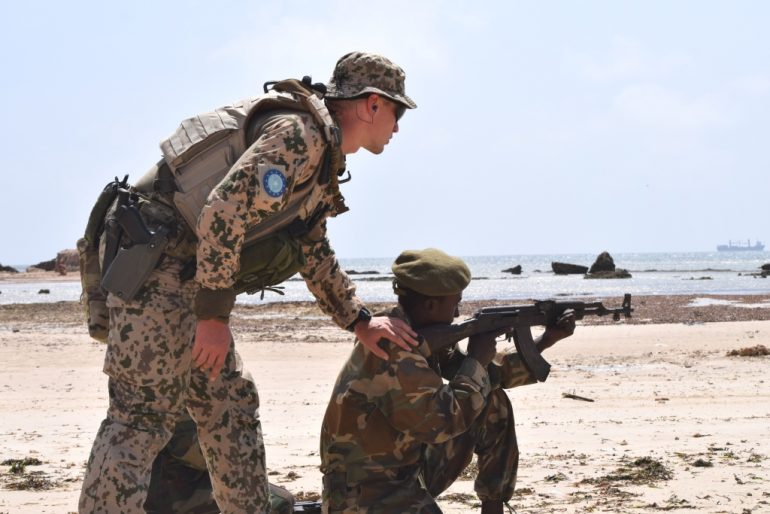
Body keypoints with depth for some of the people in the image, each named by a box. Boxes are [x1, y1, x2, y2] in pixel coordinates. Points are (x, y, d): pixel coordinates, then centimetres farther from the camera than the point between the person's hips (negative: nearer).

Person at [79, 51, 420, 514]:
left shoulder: (322, 156, 19)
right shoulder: (300, 132, -14)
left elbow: (316, 255, 31)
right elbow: (224, 213, -24)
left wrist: (361, 322, 28)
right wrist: (215, 316, -21)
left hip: (194, 274, 11)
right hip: (155, 260, -11)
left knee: (231, 404, 13)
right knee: (143, 414, -14)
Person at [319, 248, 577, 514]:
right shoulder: (391, 350, -26)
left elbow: (482, 374, 14)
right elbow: (446, 421, -27)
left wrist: (546, 341, 11)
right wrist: (477, 361, -14)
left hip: (412, 470, 10)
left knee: (494, 404, 6)